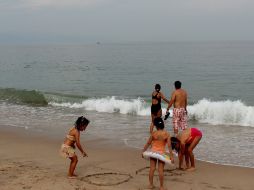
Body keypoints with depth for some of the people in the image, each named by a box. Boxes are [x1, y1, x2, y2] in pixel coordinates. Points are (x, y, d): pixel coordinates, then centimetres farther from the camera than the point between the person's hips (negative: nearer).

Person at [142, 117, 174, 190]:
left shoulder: (154, 133, -10)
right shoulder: (167, 134, -11)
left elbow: (148, 143, -3)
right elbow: (169, 146, -11)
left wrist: (143, 151, 9)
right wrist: (171, 156, -6)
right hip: (162, 153, 0)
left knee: (152, 169, 9)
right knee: (160, 170, 3)